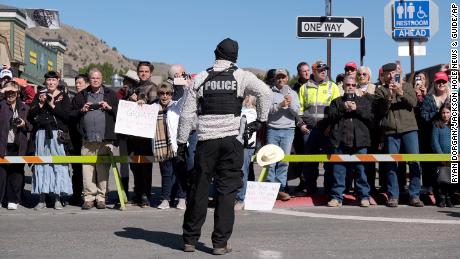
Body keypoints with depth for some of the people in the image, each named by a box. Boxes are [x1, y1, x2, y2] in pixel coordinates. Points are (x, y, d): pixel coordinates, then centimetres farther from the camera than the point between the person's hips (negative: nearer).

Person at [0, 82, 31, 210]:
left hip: (18, 146, 2)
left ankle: (13, 200, 14)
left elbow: (31, 126, 16)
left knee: (16, 173, 5)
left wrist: (24, 124, -6)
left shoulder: (24, 108, 13)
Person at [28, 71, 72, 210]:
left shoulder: (63, 96, 8)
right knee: (41, 164, 2)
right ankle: (42, 199, 7)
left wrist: (52, 105, -9)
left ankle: (57, 198, 1)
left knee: (58, 164, -5)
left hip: (57, 134, -2)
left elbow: (67, 115, -5)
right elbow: (30, 115, 7)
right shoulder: (39, 95, 15)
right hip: (42, 133, 2)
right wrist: (40, 104, -5)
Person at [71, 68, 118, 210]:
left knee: (103, 169, -3)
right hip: (87, 139, 1)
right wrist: (82, 110, -1)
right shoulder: (81, 95, 17)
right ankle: (89, 197, 4)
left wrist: (109, 108, -6)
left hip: (105, 139, -1)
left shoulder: (110, 94, 13)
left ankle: (101, 197, 5)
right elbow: (72, 115, 16)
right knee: (87, 169, -2)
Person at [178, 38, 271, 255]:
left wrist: (182, 142, 10)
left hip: (205, 140, 2)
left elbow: (187, 113, 5)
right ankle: (220, 243, 5)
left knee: (199, 189, 9)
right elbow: (264, 92, -13)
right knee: (227, 191, 4)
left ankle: (190, 239, 18)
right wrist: (261, 119, 0)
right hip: (231, 140, -1)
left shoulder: (200, 78, 7)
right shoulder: (241, 76, 2)